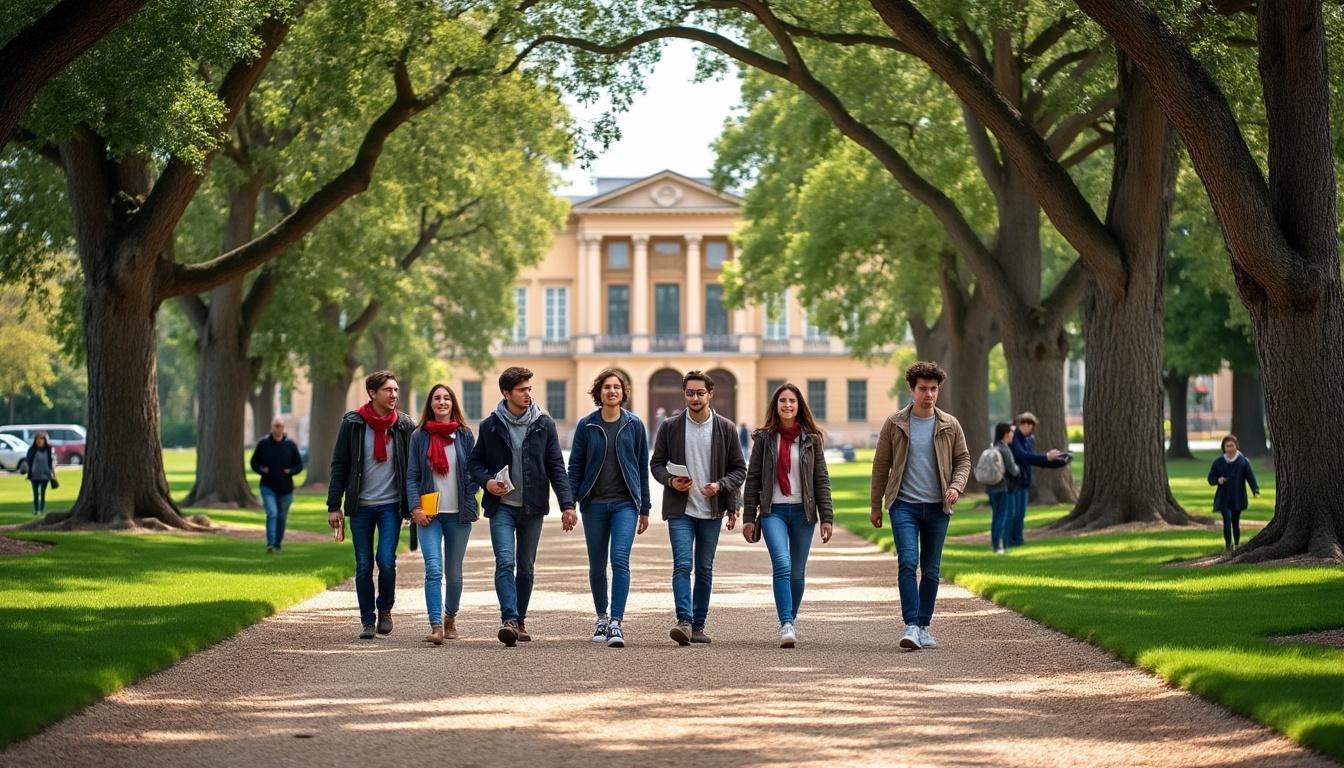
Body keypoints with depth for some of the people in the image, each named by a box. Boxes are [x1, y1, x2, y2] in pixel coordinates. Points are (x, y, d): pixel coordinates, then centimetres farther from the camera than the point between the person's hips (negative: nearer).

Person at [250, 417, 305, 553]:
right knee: (272, 513, -18)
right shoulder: (263, 443, -1)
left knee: (282, 517, 11)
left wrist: (290, 471, -14)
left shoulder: (290, 445, 0)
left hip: (285, 488, 2)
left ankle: (277, 544, 28)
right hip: (268, 487, -2)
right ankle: (270, 544, -22)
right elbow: (254, 462, 7)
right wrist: (261, 470, -13)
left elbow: (299, 465, 5)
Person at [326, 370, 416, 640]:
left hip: (391, 505, 0)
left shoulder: (405, 425, 2)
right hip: (361, 506, 1)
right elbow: (339, 466, 2)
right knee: (364, 566, 3)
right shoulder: (353, 423, 0)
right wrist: (334, 506, -2)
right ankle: (367, 621, 14)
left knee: (386, 561, -12)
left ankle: (385, 609, 12)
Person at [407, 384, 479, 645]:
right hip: (429, 514, -1)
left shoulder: (464, 435, 6)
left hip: (458, 514, 1)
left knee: (454, 573, 8)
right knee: (433, 569, -16)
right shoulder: (419, 436, 6)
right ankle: (436, 626, -21)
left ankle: (450, 616, 32)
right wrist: (415, 508, -8)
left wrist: (469, 506, -3)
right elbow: (412, 475, 4)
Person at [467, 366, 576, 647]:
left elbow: (556, 466, 3)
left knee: (526, 566, 9)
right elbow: (474, 461, 11)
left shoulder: (544, 424, 2)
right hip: (502, 506, -2)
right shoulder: (490, 426, 0)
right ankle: (509, 619, -23)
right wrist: (486, 481, -11)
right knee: (505, 561, -16)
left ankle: (520, 620, 21)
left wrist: (567, 504, -5)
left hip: (532, 507, 2)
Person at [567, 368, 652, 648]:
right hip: (594, 504, 1)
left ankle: (617, 623, -19)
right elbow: (575, 466, 5)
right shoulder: (586, 425, 3)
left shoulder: (634, 425, 4)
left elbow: (642, 467, 8)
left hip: (625, 503, -1)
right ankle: (602, 617, 27)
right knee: (597, 564, 9)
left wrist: (644, 508, 8)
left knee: (620, 559, -16)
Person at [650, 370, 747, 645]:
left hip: (711, 511, 2)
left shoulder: (726, 429, 3)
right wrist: (670, 480, -12)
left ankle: (698, 625, 16)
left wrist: (721, 485, -12)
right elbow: (656, 463, 8)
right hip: (680, 509, -2)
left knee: (705, 569, 9)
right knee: (682, 565, -14)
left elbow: (739, 468, 6)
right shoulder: (670, 427, 2)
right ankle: (685, 622, -20)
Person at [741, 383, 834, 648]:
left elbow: (822, 479, 5)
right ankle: (786, 625, -25)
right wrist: (748, 518, 0)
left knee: (798, 573, 7)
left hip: (803, 511, 2)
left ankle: (790, 621, 24)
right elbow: (752, 479, 5)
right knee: (782, 564, -20)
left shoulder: (811, 439, 6)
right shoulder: (764, 438, 4)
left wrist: (827, 518, -1)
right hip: (773, 511, -2)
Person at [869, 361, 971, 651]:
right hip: (904, 505, -2)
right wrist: (875, 505, 7)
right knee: (907, 562, -17)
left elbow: (963, 459, 12)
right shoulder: (894, 424, 0)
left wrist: (956, 486, -9)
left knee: (931, 570, 8)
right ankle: (911, 626, -19)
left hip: (937, 507, 2)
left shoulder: (950, 425, 4)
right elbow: (881, 465, 6)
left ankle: (923, 627, 18)